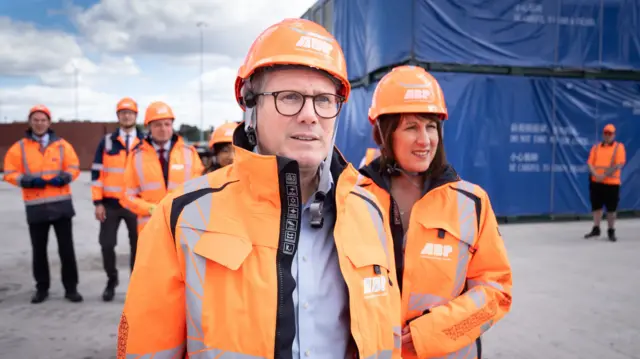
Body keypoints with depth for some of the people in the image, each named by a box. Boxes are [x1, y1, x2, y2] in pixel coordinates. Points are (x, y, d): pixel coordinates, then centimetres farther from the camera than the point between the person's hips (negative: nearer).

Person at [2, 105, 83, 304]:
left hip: (61, 204, 0)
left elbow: (74, 167, 7)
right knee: (39, 250, 9)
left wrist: (64, 177, -13)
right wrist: (26, 180, -14)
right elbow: (9, 173, 3)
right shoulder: (19, 147, 5)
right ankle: (42, 288, 24)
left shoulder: (62, 145, 6)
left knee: (66, 248, 3)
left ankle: (71, 288, 13)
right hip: (35, 207, 0)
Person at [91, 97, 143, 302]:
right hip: (110, 204, 0)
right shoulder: (107, 142, 3)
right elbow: (97, 172, 1)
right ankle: (112, 280, 26)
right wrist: (98, 202, -5)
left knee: (138, 245, 5)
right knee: (107, 244, 3)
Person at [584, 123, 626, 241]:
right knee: (596, 206, 8)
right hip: (596, 182, 4)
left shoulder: (619, 147, -1)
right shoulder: (596, 147, 11)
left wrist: (605, 175, -18)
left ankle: (611, 231, 14)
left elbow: (619, 165, -11)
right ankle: (596, 229, 17)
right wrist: (596, 174, -13)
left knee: (611, 209, 1)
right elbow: (590, 163, 5)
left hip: (612, 183, -3)